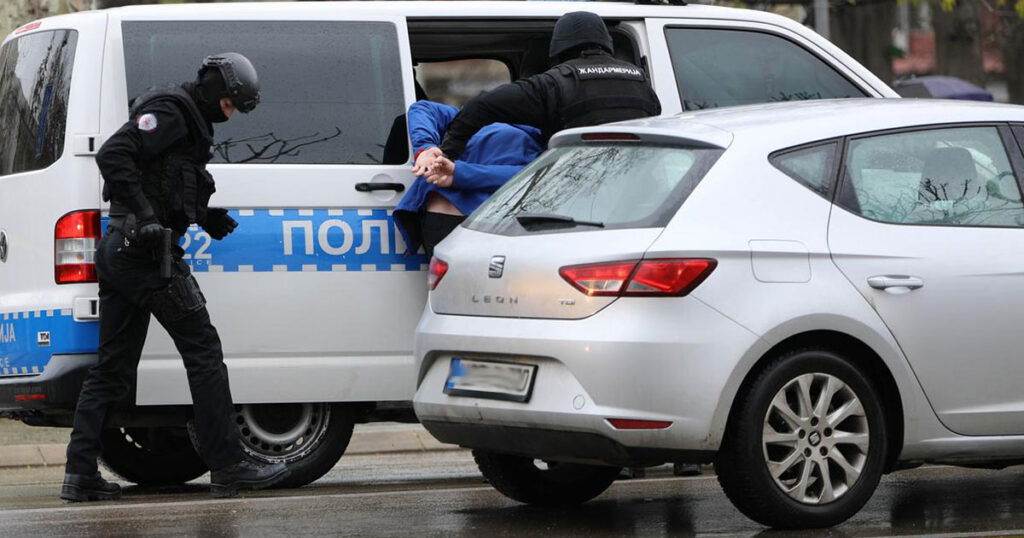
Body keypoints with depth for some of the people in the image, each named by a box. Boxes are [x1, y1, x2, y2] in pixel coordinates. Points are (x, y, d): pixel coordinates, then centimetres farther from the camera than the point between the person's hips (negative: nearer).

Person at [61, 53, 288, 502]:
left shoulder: (187, 121, 24)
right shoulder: (170, 111, -9)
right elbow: (113, 155, -22)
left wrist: (212, 220, 12)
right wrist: (146, 217, -26)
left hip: (117, 249, 10)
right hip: (148, 251, -10)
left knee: (113, 366, 8)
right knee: (204, 352, -4)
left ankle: (80, 473, 4)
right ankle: (228, 468, -4)